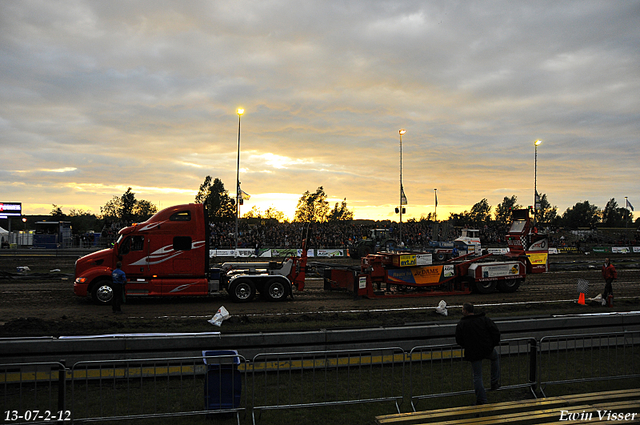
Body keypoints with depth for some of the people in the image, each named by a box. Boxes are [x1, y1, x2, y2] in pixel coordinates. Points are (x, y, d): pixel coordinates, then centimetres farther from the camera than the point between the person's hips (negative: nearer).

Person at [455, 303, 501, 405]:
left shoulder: (461, 324, -5)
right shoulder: (484, 319, -2)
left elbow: (458, 340, 0)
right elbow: (496, 332, -4)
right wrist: (494, 343, 12)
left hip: (473, 353, -1)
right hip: (488, 350, 1)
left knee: (477, 376, 10)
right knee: (496, 357, 35)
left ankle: (481, 400, 10)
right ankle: (495, 382, 32)